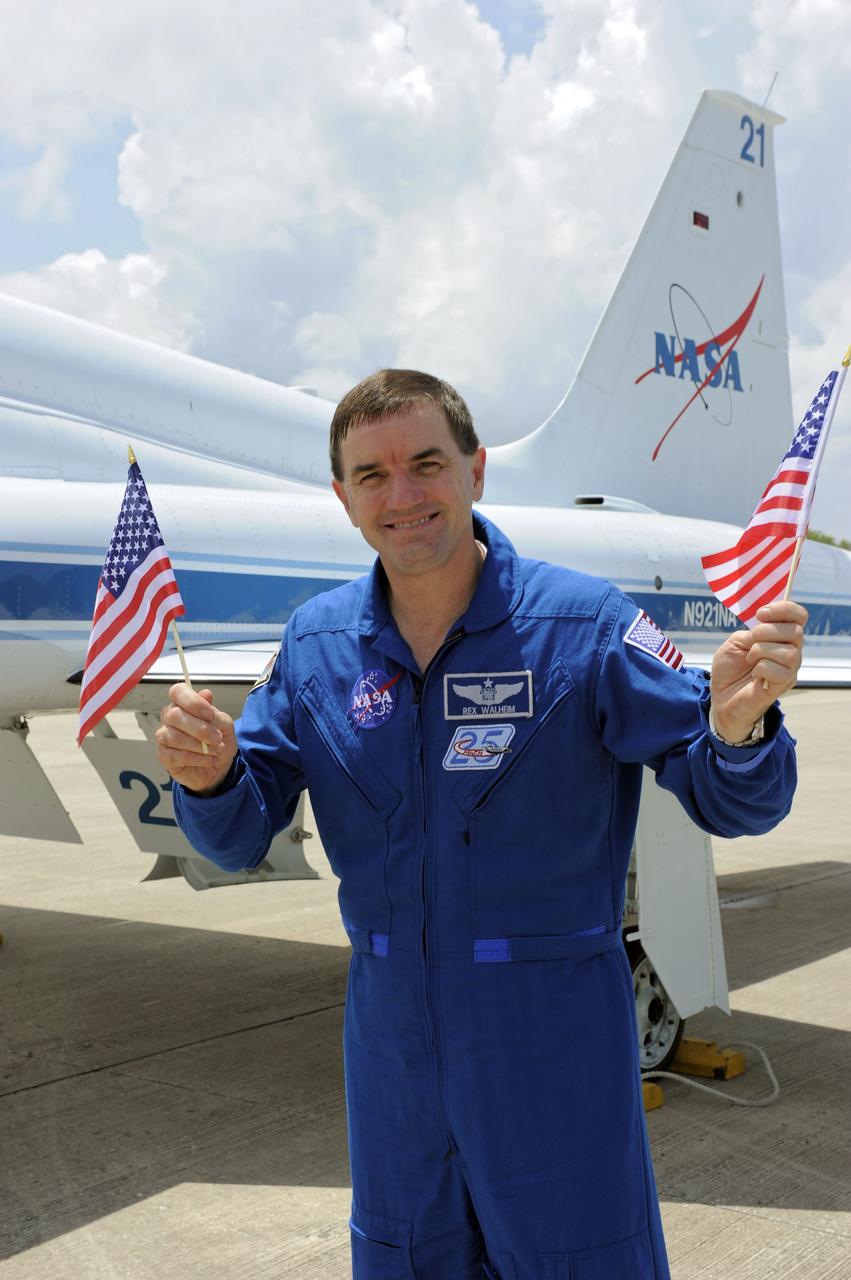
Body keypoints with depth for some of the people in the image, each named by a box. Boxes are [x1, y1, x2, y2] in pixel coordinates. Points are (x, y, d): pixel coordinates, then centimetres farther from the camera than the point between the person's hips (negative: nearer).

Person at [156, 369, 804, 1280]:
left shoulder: (585, 623, -13)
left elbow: (729, 802, -12)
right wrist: (209, 777, -21)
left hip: (553, 1032, -3)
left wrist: (736, 725, -35)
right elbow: (242, 838, 1)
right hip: (391, 1032, 4)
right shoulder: (315, 643, -2)